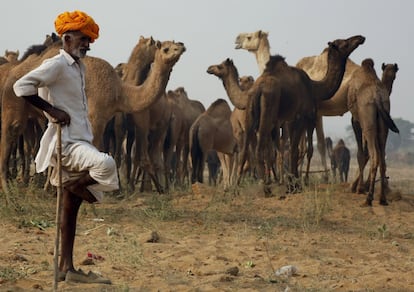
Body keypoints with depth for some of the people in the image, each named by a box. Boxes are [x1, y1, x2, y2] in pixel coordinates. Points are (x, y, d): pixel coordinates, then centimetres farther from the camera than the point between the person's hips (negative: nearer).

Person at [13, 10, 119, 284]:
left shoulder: (79, 68, 18)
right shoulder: (56, 64, -9)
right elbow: (21, 86, -19)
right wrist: (51, 110, -18)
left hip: (80, 141, 9)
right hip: (65, 142, -9)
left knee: (71, 209, 9)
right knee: (106, 164, -33)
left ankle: (67, 268, 12)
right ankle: (78, 186, -5)